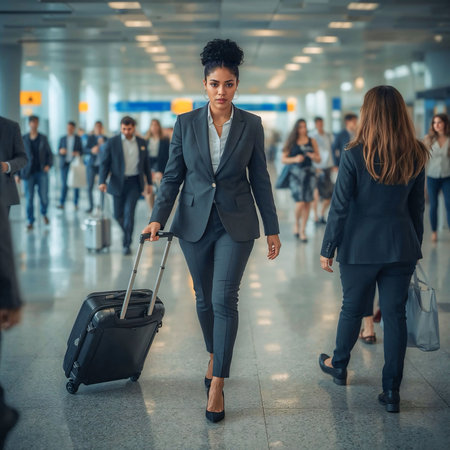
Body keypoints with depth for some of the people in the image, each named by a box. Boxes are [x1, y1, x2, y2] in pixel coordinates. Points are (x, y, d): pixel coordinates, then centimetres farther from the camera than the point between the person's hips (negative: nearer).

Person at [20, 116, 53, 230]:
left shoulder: (43, 138, 7)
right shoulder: (23, 139, 4)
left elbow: (49, 153, 11)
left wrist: (48, 165, -7)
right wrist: (17, 173, 3)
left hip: (42, 172, 1)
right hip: (29, 173, -1)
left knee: (44, 197, -2)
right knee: (29, 198, -2)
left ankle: (44, 213, 27)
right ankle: (30, 221, 8)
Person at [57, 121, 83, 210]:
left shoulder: (78, 139, 6)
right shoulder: (62, 139, 10)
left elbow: (81, 150, 7)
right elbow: (58, 151, 10)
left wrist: (78, 153, -15)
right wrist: (61, 151, -12)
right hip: (65, 164, 1)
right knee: (64, 184, -3)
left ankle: (76, 204, 6)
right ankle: (61, 203, -2)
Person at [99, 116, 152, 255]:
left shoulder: (141, 143, 6)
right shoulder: (112, 142, -1)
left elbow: (146, 164, 14)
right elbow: (104, 163, -2)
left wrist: (149, 182, 14)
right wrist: (102, 181, -15)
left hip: (135, 182, 0)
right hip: (118, 182, 0)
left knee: (129, 212, -11)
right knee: (118, 214, 6)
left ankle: (127, 244, -4)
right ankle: (127, 233, 35)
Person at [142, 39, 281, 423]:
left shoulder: (251, 125, -1)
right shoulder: (186, 123, 0)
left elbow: (260, 179, 3)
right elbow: (173, 175, 2)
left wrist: (272, 229, 3)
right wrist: (158, 218, -9)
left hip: (236, 224, -2)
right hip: (195, 222, 2)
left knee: (225, 298, -10)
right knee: (205, 299, 12)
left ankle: (217, 384, -4)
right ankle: (214, 355, 38)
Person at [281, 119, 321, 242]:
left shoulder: (312, 141, 8)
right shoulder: (291, 142, 3)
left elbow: (319, 160, 10)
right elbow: (283, 159, 1)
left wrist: (313, 156, -11)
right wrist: (295, 159, -15)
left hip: (309, 174, 3)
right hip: (296, 173, -3)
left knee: (307, 204, 2)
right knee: (300, 203, -13)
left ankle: (302, 231, 14)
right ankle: (296, 224, 15)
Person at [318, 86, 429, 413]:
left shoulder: (354, 156, -13)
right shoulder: (416, 156, -1)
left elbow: (340, 208, -10)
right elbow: (417, 207, 7)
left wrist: (328, 249, -1)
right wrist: (416, 245, 18)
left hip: (360, 247, -2)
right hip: (402, 247, 3)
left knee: (352, 308, 16)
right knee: (395, 314, 7)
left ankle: (339, 365, 39)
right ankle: (392, 391, 11)